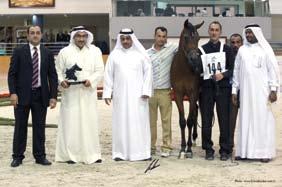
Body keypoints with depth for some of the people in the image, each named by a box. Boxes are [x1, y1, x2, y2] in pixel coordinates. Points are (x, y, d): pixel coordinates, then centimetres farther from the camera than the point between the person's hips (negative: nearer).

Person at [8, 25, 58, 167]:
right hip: (22, 95, -2)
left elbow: (52, 76, 6)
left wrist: (53, 96, -1)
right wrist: (13, 93, -12)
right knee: (20, 127, 5)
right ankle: (18, 157, 14)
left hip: (41, 95, 2)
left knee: (40, 127, 5)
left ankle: (40, 156, 14)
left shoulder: (47, 54, 7)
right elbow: (12, 74, -1)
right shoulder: (19, 52, 2)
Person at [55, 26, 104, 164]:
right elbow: (58, 70, 6)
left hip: (88, 93, 1)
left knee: (90, 122, 2)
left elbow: (100, 70, 3)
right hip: (70, 93, -1)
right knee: (70, 123, -1)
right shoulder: (65, 52, 5)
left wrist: (91, 80, -15)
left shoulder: (95, 51, 7)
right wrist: (61, 81, -14)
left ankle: (92, 154, 9)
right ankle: (70, 154, 6)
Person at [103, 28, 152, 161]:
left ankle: (141, 152, 7)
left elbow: (148, 72, 1)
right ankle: (121, 152, 8)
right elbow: (108, 75, 6)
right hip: (120, 95, 1)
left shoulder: (141, 54, 3)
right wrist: (107, 93, 0)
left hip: (138, 95, -1)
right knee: (121, 123, 2)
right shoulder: (114, 55, 6)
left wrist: (146, 91, -7)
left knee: (139, 122, 0)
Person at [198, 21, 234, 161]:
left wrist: (223, 75, -16)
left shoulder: (226, 49, 7)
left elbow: (233, 69, 3)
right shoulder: (201, 50, 8)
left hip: (223, 88, -1)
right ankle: (208, 150, 11)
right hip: (206, 89, 1)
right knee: (206, 121, 2)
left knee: (224, 120, 0)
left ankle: (224, 150, 9)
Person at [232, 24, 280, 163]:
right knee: (246, 119, 3)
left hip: (262, 91, -3)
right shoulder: (242, 50, 11)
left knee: (263, 119, -2)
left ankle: (265, 152, 2)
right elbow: (236, 70, 12)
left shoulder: (265, 49, 2)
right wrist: (234, 90, 8)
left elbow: (273, 70, -1)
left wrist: (274, 89, -8)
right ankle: (245, 151, 8)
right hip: (246, 91, 3)